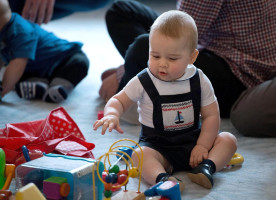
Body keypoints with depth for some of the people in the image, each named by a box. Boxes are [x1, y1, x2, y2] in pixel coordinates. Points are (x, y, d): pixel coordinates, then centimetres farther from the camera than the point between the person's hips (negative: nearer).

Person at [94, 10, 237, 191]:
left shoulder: (199, 81, -5)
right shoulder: (143, 82, -9)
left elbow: (211, 116, -2)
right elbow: (119, 101, -1)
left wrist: (202, 146, -12)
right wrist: (112, 115, -25)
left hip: (192, 141, 3)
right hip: (157, 145, -3)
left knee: (228, 140, -14)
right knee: (139, 155, -34)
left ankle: (207, 166, -33)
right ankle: (162, 178, -55)